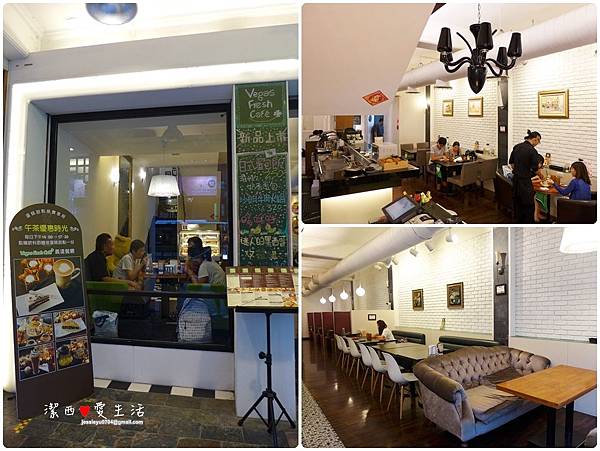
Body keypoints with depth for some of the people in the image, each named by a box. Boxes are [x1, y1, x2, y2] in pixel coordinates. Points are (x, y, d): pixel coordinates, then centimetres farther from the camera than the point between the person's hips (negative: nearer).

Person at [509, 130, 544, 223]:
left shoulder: (517, 146, 5)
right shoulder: (532, 151, -16)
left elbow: (511, 162, 13)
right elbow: (535, 169, -11)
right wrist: (541, 175, 8)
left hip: (516, 179, 8)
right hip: (525, 181, -8)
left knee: (517, 202, 15)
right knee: (529, 205, 2)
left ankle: (519, 222, 25)